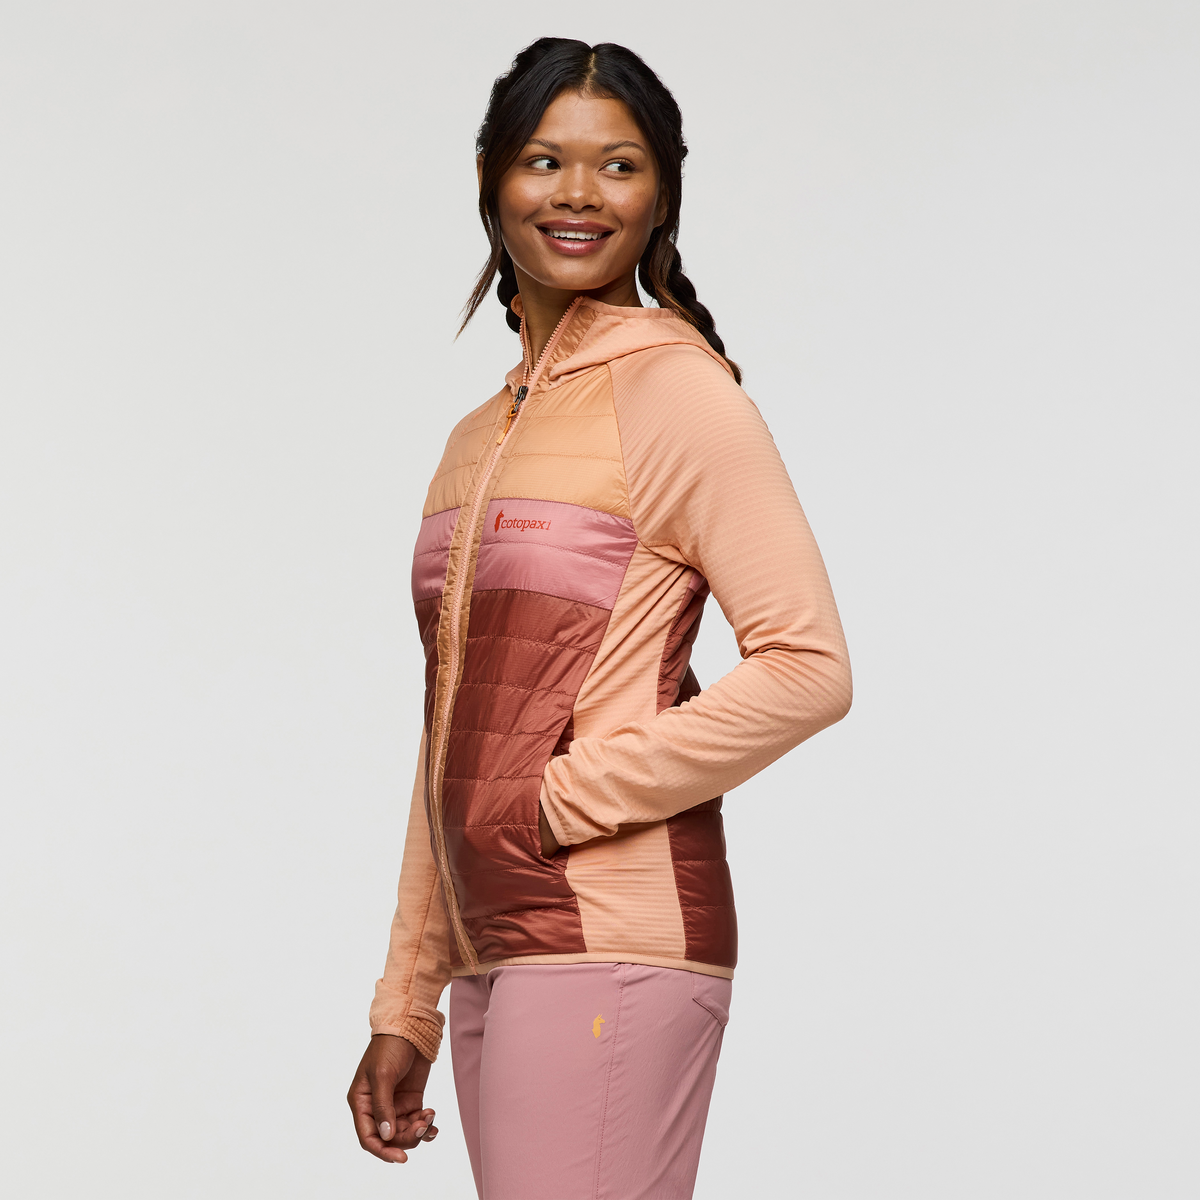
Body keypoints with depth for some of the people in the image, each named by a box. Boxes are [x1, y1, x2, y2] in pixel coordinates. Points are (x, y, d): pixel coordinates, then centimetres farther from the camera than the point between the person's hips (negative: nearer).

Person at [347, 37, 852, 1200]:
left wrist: (566, 797, -11)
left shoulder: (671, 387, -6)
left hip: (610, 950, -7)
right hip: (496, 960, 7)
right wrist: (406, 1008, 16)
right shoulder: (478, 441, 17)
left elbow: (808, 667, -14)